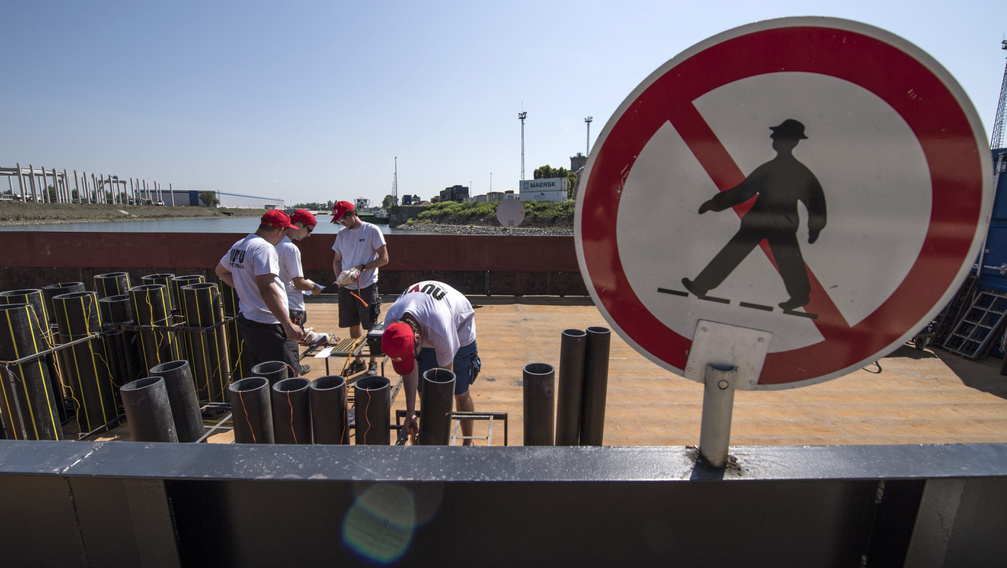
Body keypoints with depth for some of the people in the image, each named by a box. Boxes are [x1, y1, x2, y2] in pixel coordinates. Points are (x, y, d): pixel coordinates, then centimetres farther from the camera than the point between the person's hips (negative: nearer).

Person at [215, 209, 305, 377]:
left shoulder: (238, 246, 11)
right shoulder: (264, 248, -18)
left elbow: (220, 271, 29)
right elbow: (266, 289, -25)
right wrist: (288, 324, -24)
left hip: (245, 320, 10)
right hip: (268, 327, -10)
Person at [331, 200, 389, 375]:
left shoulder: (372, 230, -5)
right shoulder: (341, 235, 11)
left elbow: (384, 258, -8)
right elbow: (336, 260, 16)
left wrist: (361, 268, -17)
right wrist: (339, 277, -3)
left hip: (367, 287, -5)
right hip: (346, 288, 5)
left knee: (371, 327, 2)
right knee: (353, 325, 12)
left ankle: (373, 363, 15)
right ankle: (358, 361, 26)